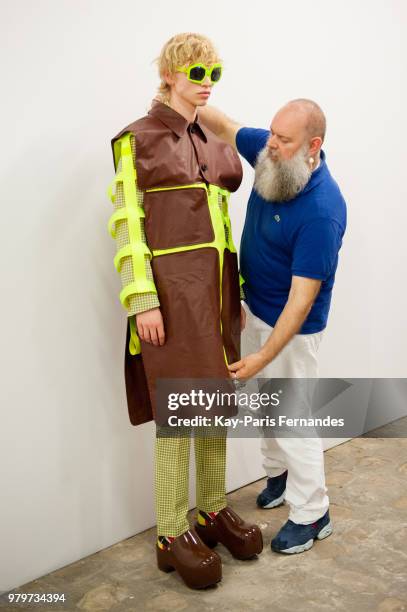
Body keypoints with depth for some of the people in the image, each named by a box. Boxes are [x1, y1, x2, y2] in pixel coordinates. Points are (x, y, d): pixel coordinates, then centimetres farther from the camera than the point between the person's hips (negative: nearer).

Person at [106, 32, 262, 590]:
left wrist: (237, 289, 15)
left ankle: (213, 511, 28)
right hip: (171, 288, -6)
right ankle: (171, 536, 12)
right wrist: (142, 300, -16)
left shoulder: (214, 142, 17)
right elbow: (127, 224, -9)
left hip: (217, 286, 7)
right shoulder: (138, 139, -2)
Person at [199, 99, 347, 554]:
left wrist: (264, 355, -30)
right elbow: (227, 128, 7)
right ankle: (279, 474, 45)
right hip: (255, 310, 8)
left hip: (290, 326, -8)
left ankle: (312, 513, 22)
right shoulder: (273, 154, -8)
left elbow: (302, 296, -30)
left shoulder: (321, 212, -31)